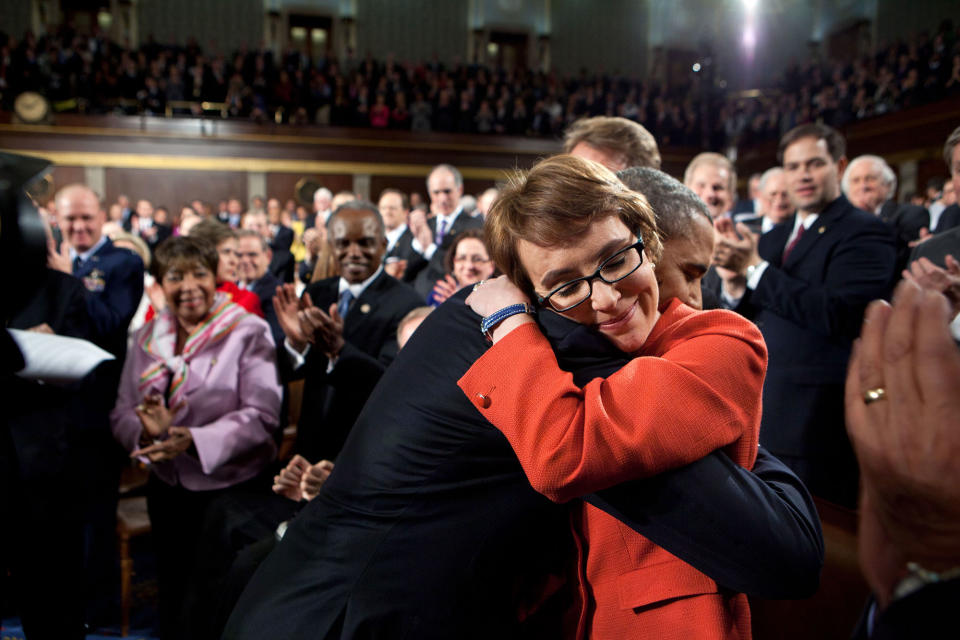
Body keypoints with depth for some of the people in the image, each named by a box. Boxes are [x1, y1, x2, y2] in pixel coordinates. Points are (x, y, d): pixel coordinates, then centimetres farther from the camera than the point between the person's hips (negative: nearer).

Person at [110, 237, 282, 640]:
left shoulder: (248, 332, -9)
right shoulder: (148, 337, 6)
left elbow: (262, 415, -17)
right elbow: (122, 414, 4)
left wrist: (194, 439, -28)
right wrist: (146, 429, -18)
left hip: (232, 489, -4)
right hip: (167, 490, 5)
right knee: (173, 598, 19)